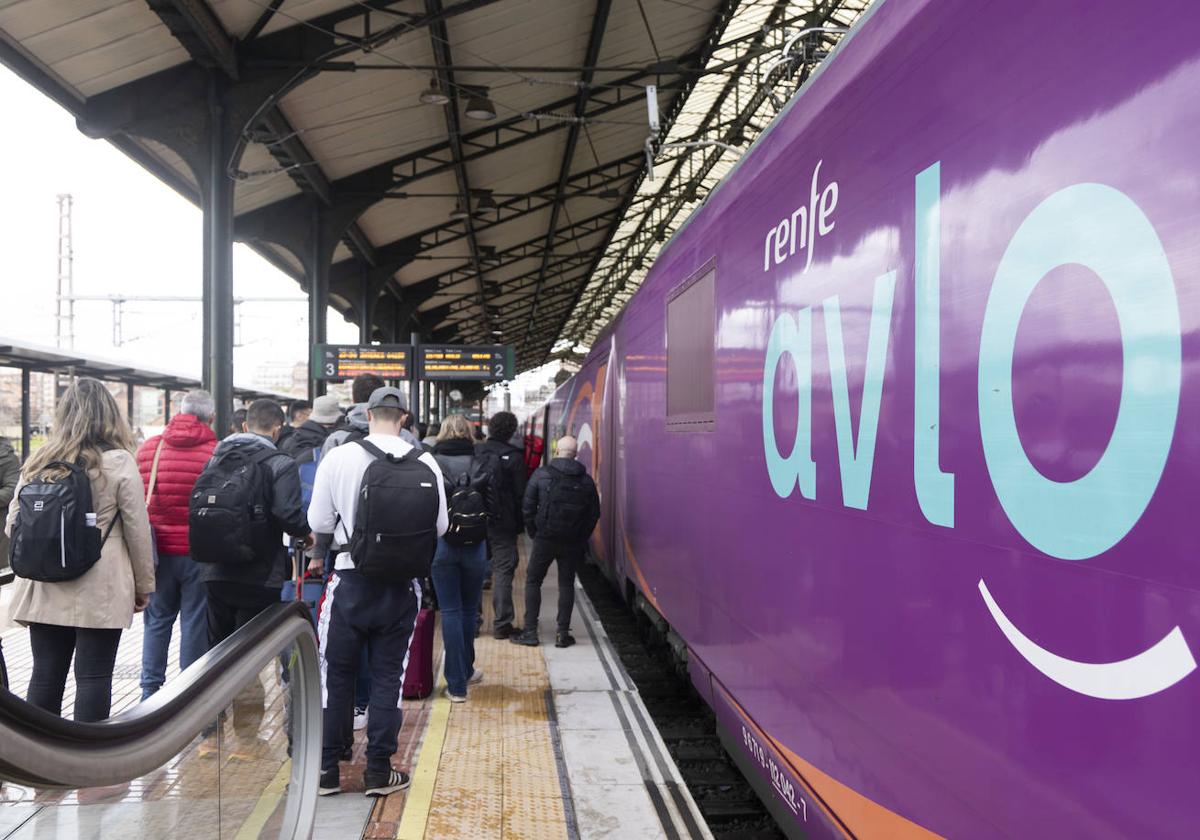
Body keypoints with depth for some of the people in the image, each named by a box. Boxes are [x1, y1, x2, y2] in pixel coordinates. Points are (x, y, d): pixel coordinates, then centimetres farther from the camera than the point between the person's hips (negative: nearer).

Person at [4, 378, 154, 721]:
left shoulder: (37, 462, 4)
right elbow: (138, 531, -7)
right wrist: (144, 586, 5)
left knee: (45, 675, 12)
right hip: (100, 593, -4)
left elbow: (13, 525, 9)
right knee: (93, 677, 3)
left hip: (43, 590, 4)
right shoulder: (119, 462, -9)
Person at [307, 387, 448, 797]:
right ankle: (379, 770, 18)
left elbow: (318, 521, -3)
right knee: (388, 675, 11)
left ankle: (327, 768, 20)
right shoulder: (425, 463, -6)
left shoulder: (338, 457, -9)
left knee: (336, 675, 12)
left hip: (351, 579, -1)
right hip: (402, 583, 1)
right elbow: (440, 525, 1)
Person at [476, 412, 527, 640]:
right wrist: (520, 524, 2)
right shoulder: (514, 456, -7)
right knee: (503, 571, 1)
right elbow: (521, 494, -6)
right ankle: (501, 624, 0)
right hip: (503, 523, -3)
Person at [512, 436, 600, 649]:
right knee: (566, 584, 10)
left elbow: (528, 508, -5)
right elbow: (594, 514, 5)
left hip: (545, 538, -2)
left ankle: (530, 632, 6)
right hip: (573, 543, 2)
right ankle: (563, 633, 8)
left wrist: (534, 533, 7)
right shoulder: (586, 480, 2)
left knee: (533, 581, 9)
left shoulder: (541, 474, -6)